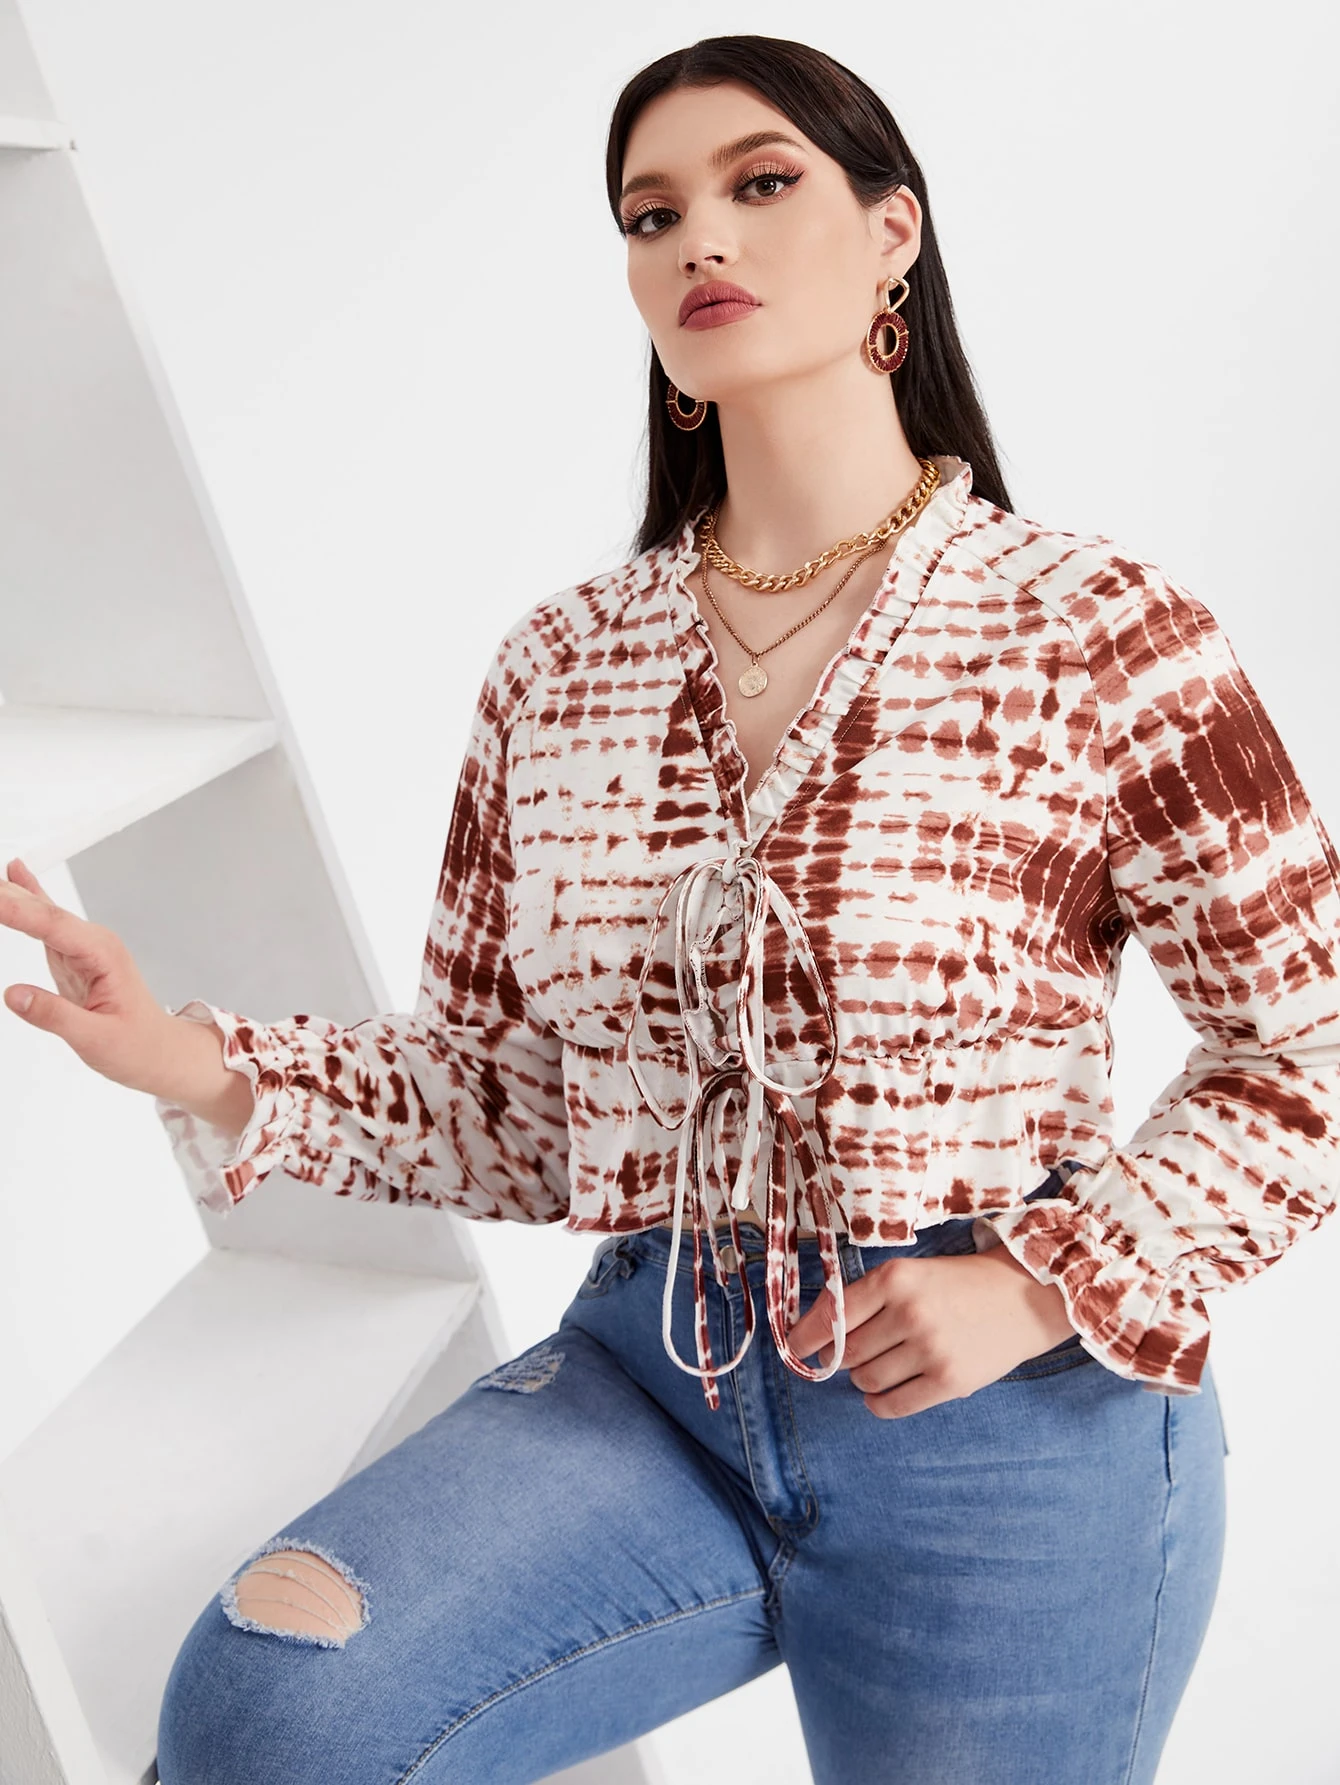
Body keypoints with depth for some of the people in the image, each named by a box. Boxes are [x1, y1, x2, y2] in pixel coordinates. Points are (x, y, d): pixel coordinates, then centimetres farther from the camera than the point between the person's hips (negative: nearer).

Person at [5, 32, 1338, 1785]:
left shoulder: (1096, 631, -8)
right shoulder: (557, 668, 2)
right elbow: (498, 1093, 5)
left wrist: (1046, 1286, -15)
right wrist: (208, 1068, -9)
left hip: (1009, 1430, -1)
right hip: (649, 1375, 2)